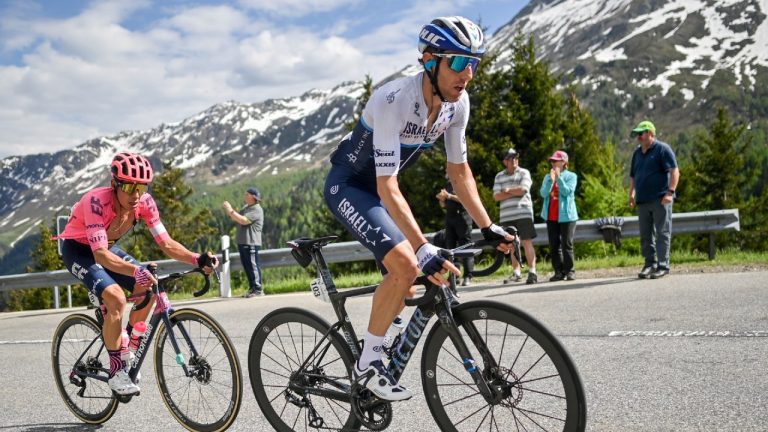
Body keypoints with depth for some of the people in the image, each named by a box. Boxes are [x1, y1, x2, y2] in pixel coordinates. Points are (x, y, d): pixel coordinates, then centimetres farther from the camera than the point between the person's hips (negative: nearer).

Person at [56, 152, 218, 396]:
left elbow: (166, 243, -21)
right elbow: (100, 255, -45)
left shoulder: (144, 202, -21)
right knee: (116, 298, -28)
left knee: (148, 290, -12)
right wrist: (136, 271, -60)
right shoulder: (97, 201, -36)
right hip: (79, 250, -6)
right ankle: (116, 370, -13)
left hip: (107, 248, 6)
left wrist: (198, 260, -37)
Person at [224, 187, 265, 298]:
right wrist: (229, 211, 4)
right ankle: (252, 288, 20)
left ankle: (258, 289, -4)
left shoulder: (256, 210, -13)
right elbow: (236, 219, 21)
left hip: (251, 243, -10)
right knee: (246, 266, 12)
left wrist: (231, 211, -18)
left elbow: (243, 220, -24)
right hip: (242, 242, 10)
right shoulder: (246, 207, 19)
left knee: (252, 266, -8)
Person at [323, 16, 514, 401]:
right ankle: (367, 364, -9)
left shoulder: (458, 103, -11)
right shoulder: (394, 101, -33)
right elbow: (388, 188, -36)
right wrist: (424, 249, -44)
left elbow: (459, 170, 1)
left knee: (405, 283, 7)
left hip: (377, 189, 8)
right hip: (347, 186, -8)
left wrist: (488, 228, -4)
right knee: (406, 265, -25)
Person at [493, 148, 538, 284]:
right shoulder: (499, 176, 13)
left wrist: (508, 190, 2)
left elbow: (523, 189, -11)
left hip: (523, 214, -3)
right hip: (506, 216, 3)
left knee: (527, 243, -6)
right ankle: (516, 273, 14)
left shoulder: (524, 173, 5)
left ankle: (532, 272, -6)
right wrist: (514, 193, -6)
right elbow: (496, 196, 2)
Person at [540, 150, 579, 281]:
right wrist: (551, 180, -14)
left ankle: (569, 271, 1)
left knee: (567, 244, -5)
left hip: (566, 215, -4)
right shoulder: (547, 177, 12)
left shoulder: (571, 176, 2)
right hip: (551, 216, 4)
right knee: (554, 246, 3)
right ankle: (559, 272, 8)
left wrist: (558, 178, -16)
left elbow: (568, 191, -14)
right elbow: (543, 193, -2)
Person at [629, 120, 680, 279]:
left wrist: (670, 192, -18)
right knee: (645, 235, 8)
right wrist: (631, 194, 16)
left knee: (663, 233, -4)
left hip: (660, 200, -7)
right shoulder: (637, 153, 17)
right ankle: (649, 264, 16)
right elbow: (633, 176, 24)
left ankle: (663, 266, -1)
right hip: (643, 201, 7)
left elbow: (674, 172, -10)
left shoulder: (662, 149, -3)